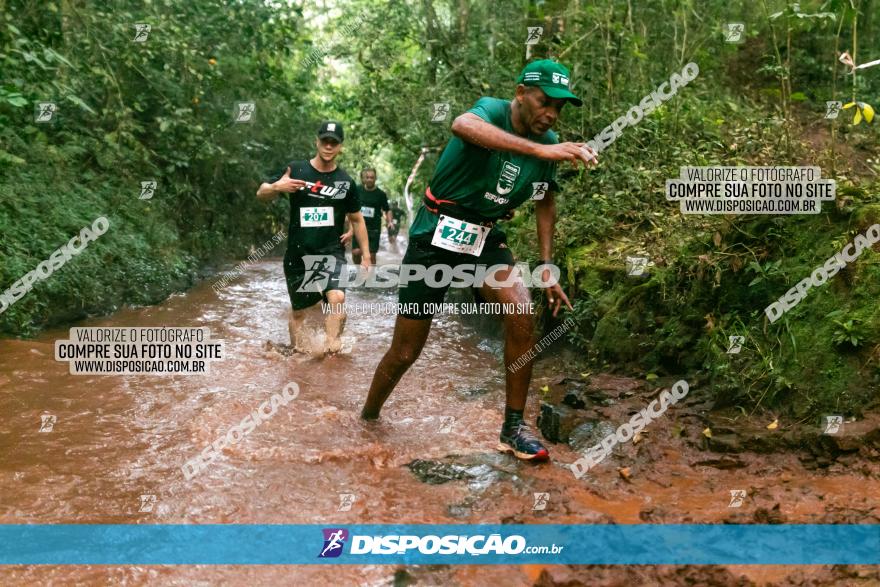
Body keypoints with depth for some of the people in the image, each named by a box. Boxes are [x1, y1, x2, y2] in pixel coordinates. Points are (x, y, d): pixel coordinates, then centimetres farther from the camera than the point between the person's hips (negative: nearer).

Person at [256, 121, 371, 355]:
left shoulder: (346, 182, 2)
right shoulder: (296, 170, -1)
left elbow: (357, 220, 11)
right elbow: (261, 195, 1)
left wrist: (366, 255, 7)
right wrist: (276, 187, -22)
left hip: (332, 252, 0)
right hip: (298, 255, 1)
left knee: (337, 297, -27)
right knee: (298, 311, 10)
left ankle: (332, 345, -26)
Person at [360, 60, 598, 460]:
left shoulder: (548, 143, -1)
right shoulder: (492, 110, -19)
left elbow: (545, 204, 13)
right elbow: (463, 126, -45)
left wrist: (547, 269, 6)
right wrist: (538, 149, -55)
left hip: (485, 237, 5)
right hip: (436, 234, -4)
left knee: (522, 313, -22)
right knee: (404, 352, 0)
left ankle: (513, 427, -6)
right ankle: (366, 420, 29)